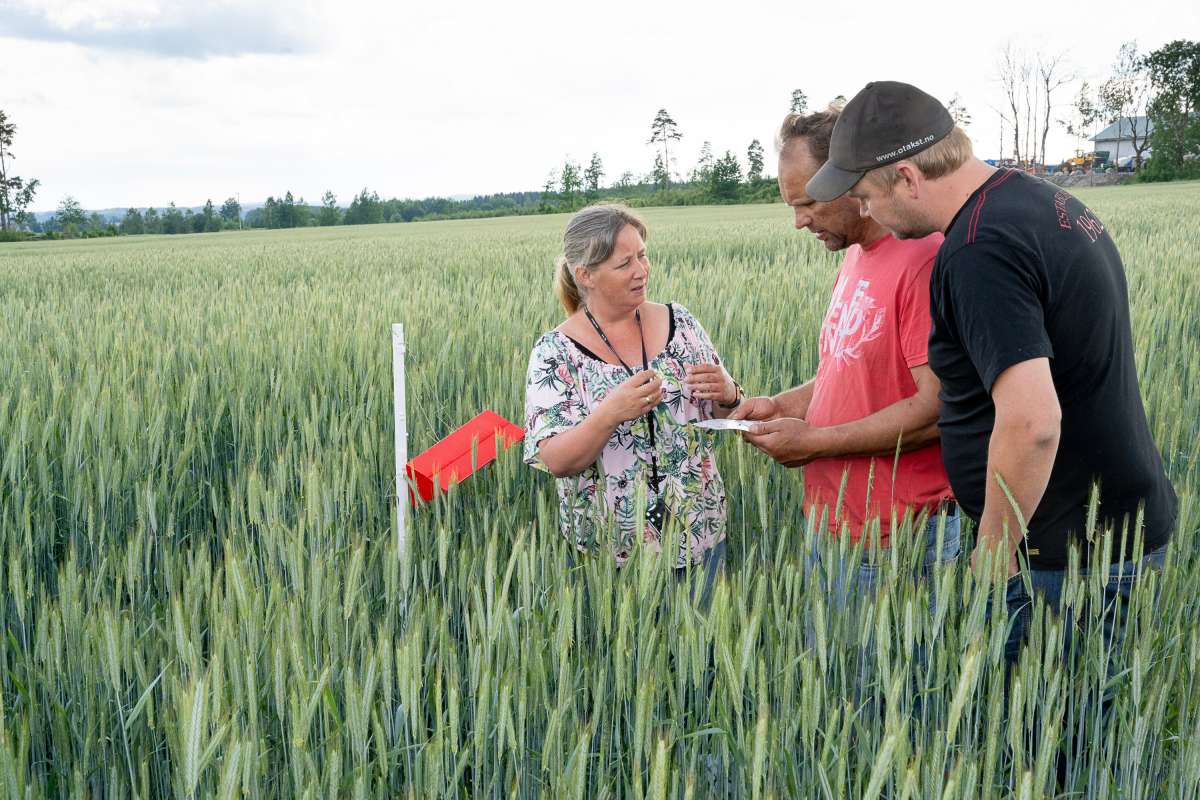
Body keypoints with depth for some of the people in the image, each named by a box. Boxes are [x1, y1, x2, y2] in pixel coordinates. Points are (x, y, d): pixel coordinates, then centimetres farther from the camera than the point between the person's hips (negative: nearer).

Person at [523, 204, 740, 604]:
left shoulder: (679, 321, 0)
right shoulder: (555, 352, -10)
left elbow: (726, 417, 8)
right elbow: (556, 462, -16)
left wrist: (727, 395, -15)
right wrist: (610, 414, -32)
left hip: (698, 537, 3)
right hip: (608, 550, -3)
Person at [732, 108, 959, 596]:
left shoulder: (923, 259, -18)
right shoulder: (854, 258, 12)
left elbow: (936, 409, -23)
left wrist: (814, 441, -17)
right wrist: (783, 406, 6)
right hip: (831, 522, 9)